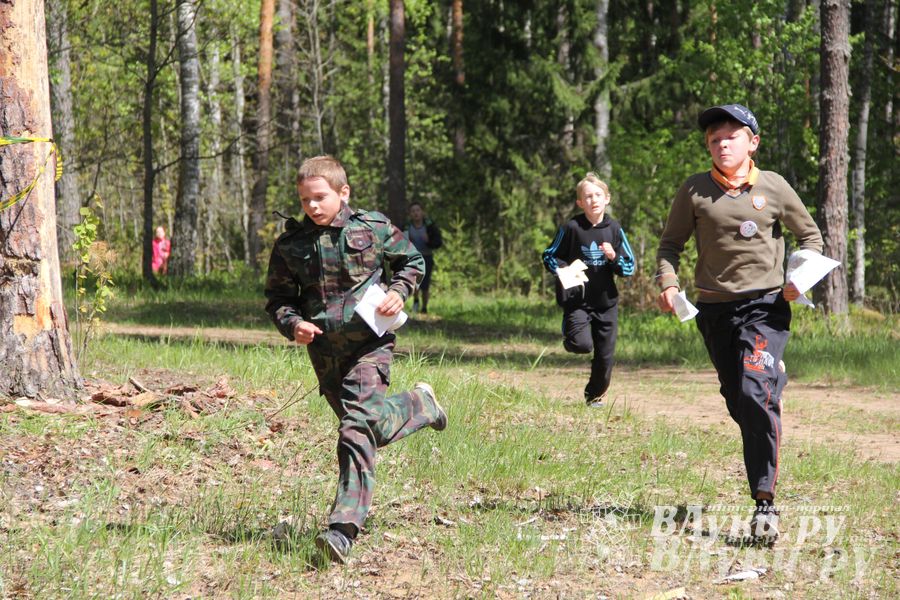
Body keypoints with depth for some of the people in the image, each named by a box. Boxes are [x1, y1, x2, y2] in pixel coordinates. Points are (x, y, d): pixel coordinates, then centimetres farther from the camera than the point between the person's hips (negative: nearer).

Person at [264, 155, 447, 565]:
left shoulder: (374, 228, -3)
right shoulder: (291, 243, 2)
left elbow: (412, 261, 14)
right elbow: (277, 297, 10)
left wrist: (398, 291, -6)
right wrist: (292, 323, -11)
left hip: (369, 342, -4)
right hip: (324, 350, 5)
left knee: (359, 426, -20)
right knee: (364, 424, 18)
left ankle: (344, 529, -21)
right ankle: (420, 405, 50)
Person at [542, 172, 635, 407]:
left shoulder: (614, 229, 2)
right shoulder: (571, 228, -6)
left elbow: (629, 267, 6)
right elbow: (549, 257, 4)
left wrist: (614, 257, -14)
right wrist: (564, 269, -16)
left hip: (606, 302, 3)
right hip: (577, 300, -3)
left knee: (605, 354, 7)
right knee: (582, 344, -22)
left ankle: (595, 395, 31)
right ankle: (569, 329, 14)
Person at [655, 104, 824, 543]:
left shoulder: (773, 187, 1)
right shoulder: (694, 191, 3)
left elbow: (811, 235, 12)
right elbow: (670, 244, 9)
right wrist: (668, 284, -11)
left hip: (765, 305, -3)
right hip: (714, 309, 3)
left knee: (756, 395, -20)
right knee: (738, 405, 10)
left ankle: (765, 502, -22)